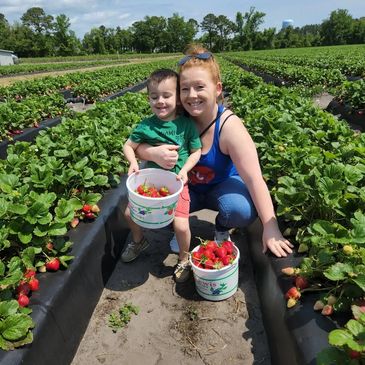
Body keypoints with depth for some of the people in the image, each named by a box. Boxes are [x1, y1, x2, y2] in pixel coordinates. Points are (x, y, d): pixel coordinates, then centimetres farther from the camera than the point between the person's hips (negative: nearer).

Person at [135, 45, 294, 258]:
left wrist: (270, 229, -35)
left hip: (222, 186, -2)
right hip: (186, 188, 2)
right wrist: (153, 153, -40)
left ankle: (222, 230, 5)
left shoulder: (229, 126, -28)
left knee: (242, 210, -34)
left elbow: (254, 179, -31)